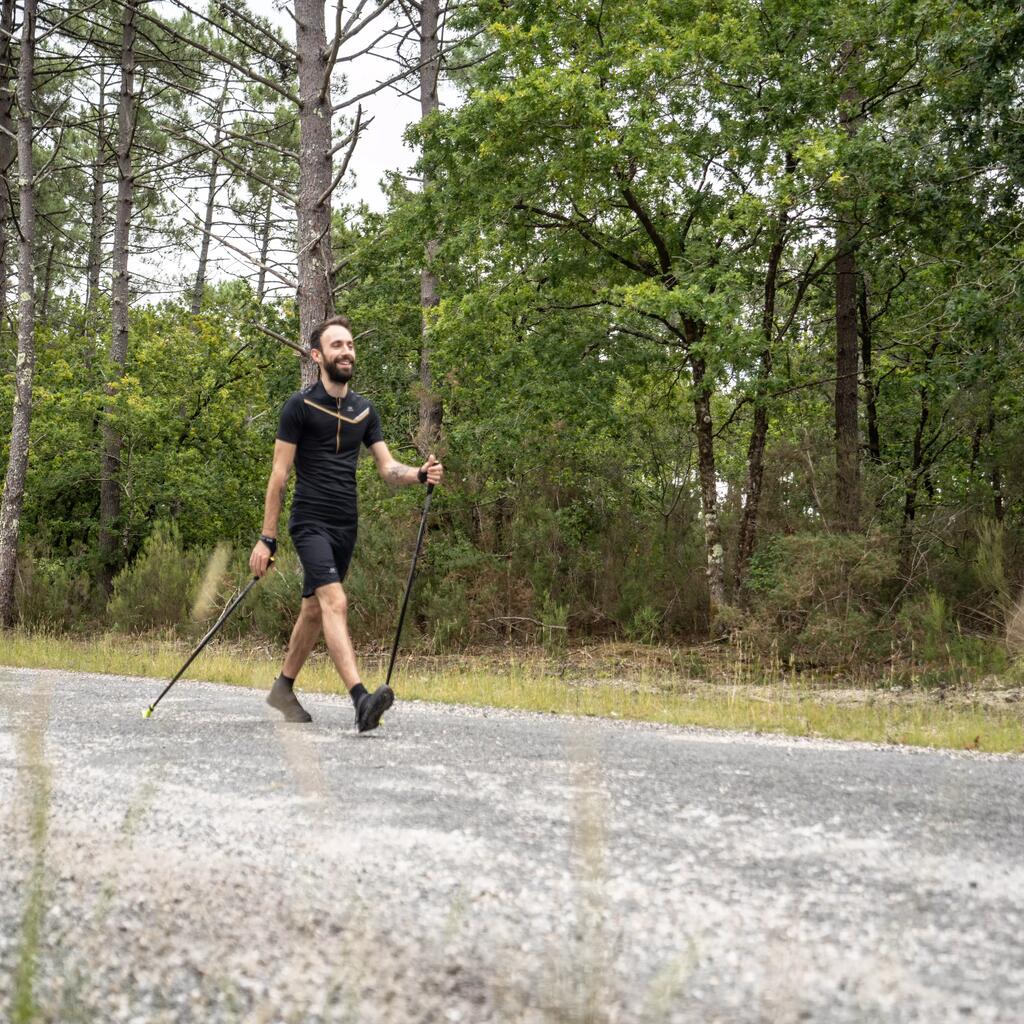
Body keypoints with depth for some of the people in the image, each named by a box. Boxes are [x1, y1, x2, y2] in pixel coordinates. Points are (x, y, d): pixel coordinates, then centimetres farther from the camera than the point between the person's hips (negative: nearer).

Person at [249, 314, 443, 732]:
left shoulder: (364, 410, 13)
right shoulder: (300, 405, -5)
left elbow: (388, 468, 9)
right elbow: (279, 474, -6)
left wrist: (420, 474, -14)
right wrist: (267, 538, -8)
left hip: (345, 526, 7)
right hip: (310, 522, -6)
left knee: (315, 610, 15)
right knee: (335, 602, -22)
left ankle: (283, 689, 31)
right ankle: (360, 698, -35)